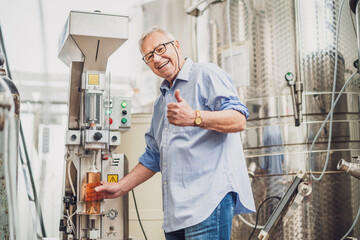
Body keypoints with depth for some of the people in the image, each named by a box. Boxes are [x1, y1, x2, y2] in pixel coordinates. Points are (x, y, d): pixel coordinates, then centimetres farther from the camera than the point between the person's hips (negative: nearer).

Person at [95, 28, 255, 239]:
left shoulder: (207, 75, 1)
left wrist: (195, 117, -30)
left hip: (209, 197, -8)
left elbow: (238, 120, -14)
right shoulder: (162, 102, 26)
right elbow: (153, 157, 29)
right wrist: (121, 188, 22)